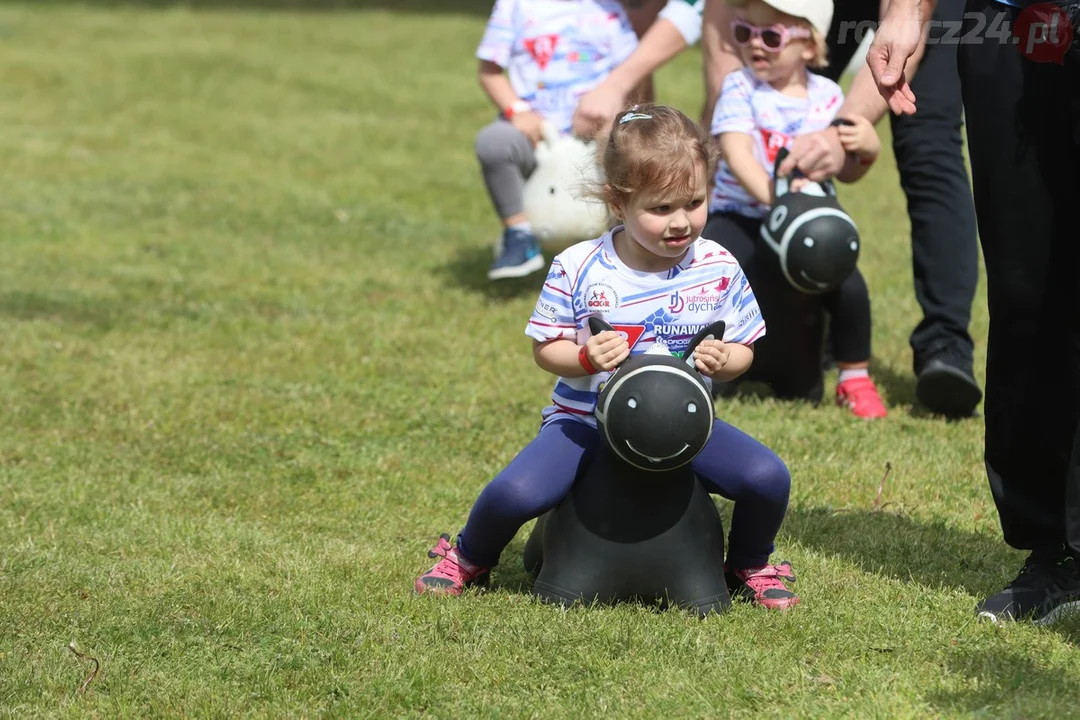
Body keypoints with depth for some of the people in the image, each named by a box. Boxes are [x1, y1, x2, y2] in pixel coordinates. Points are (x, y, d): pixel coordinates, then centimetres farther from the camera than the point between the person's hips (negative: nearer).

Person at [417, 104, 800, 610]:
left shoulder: (719, 270, -6)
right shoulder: (577, 270, -12)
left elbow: (742, 352, 3)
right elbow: (545, 348, -3)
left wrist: (723, 361, -21)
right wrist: (585, 358, -25)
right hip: (587, 421, -2)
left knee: (768, 478, -21)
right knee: (514, 493, -26)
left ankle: (749, 568, 15)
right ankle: (469, 559, 12)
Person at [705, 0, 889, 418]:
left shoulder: (827, 97, 3)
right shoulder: (740, 89, -5)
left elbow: (846, 173, 10)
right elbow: (737, 153, -22)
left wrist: (867, 150, -15)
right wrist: (771, 194, -39)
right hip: (740, 216, -2)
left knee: (848, 287, -20)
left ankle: (855, 378, 5)